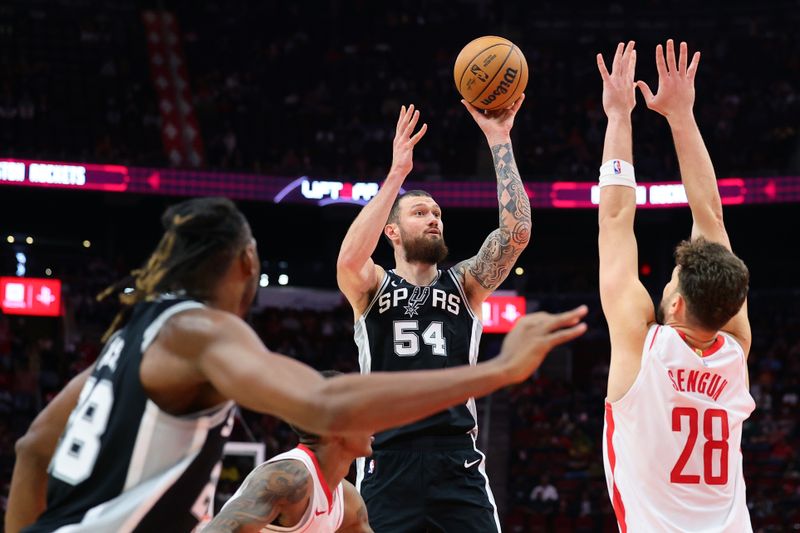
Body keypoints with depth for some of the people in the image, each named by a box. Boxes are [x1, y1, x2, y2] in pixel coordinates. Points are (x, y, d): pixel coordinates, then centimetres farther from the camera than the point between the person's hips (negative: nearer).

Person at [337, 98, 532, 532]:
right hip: (388, 462, -1)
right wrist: (397, 173, -16)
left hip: (457, 461, 1)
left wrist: (499, 140, -5)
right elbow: (349, 259, -15)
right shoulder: (372, 287, 10)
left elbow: (516, 233, -2)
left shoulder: (465, 284, 15)